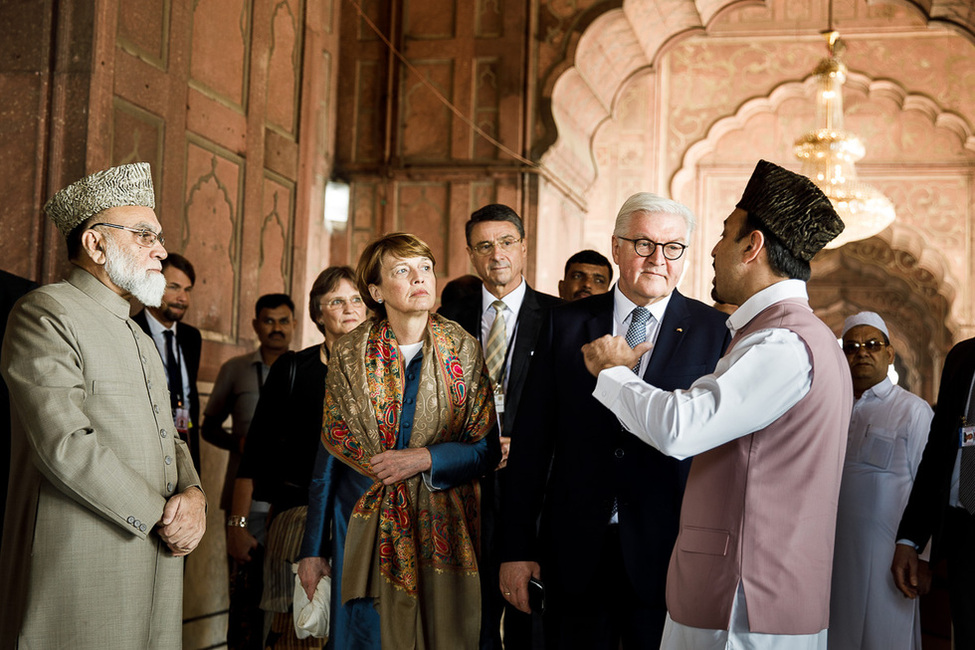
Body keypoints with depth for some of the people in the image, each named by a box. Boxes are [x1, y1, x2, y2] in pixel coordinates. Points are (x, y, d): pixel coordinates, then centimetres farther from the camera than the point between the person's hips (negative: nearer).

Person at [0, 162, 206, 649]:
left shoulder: (140, 339, 22)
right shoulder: (45, 314, -7)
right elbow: (65, 445, -18)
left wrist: (192, 493, -3)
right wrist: (159, 516, -13)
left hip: (156, 563, 8)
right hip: (80, 568, -8)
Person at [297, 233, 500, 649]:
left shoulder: (463, 350, 0)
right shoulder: (350, 354, 1)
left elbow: (489, 448, 1)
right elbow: (330, 452, 4)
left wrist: (426, 458, -15)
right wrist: (314, 549, 3)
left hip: (442, 529, 0)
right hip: (365, 526, 0)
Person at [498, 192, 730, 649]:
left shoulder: (715, 333, -1)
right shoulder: (565, 324, 5)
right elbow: (532, 439, 4)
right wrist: (516, 548, 1)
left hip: (668, 556, -1)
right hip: (574, 554, 2)